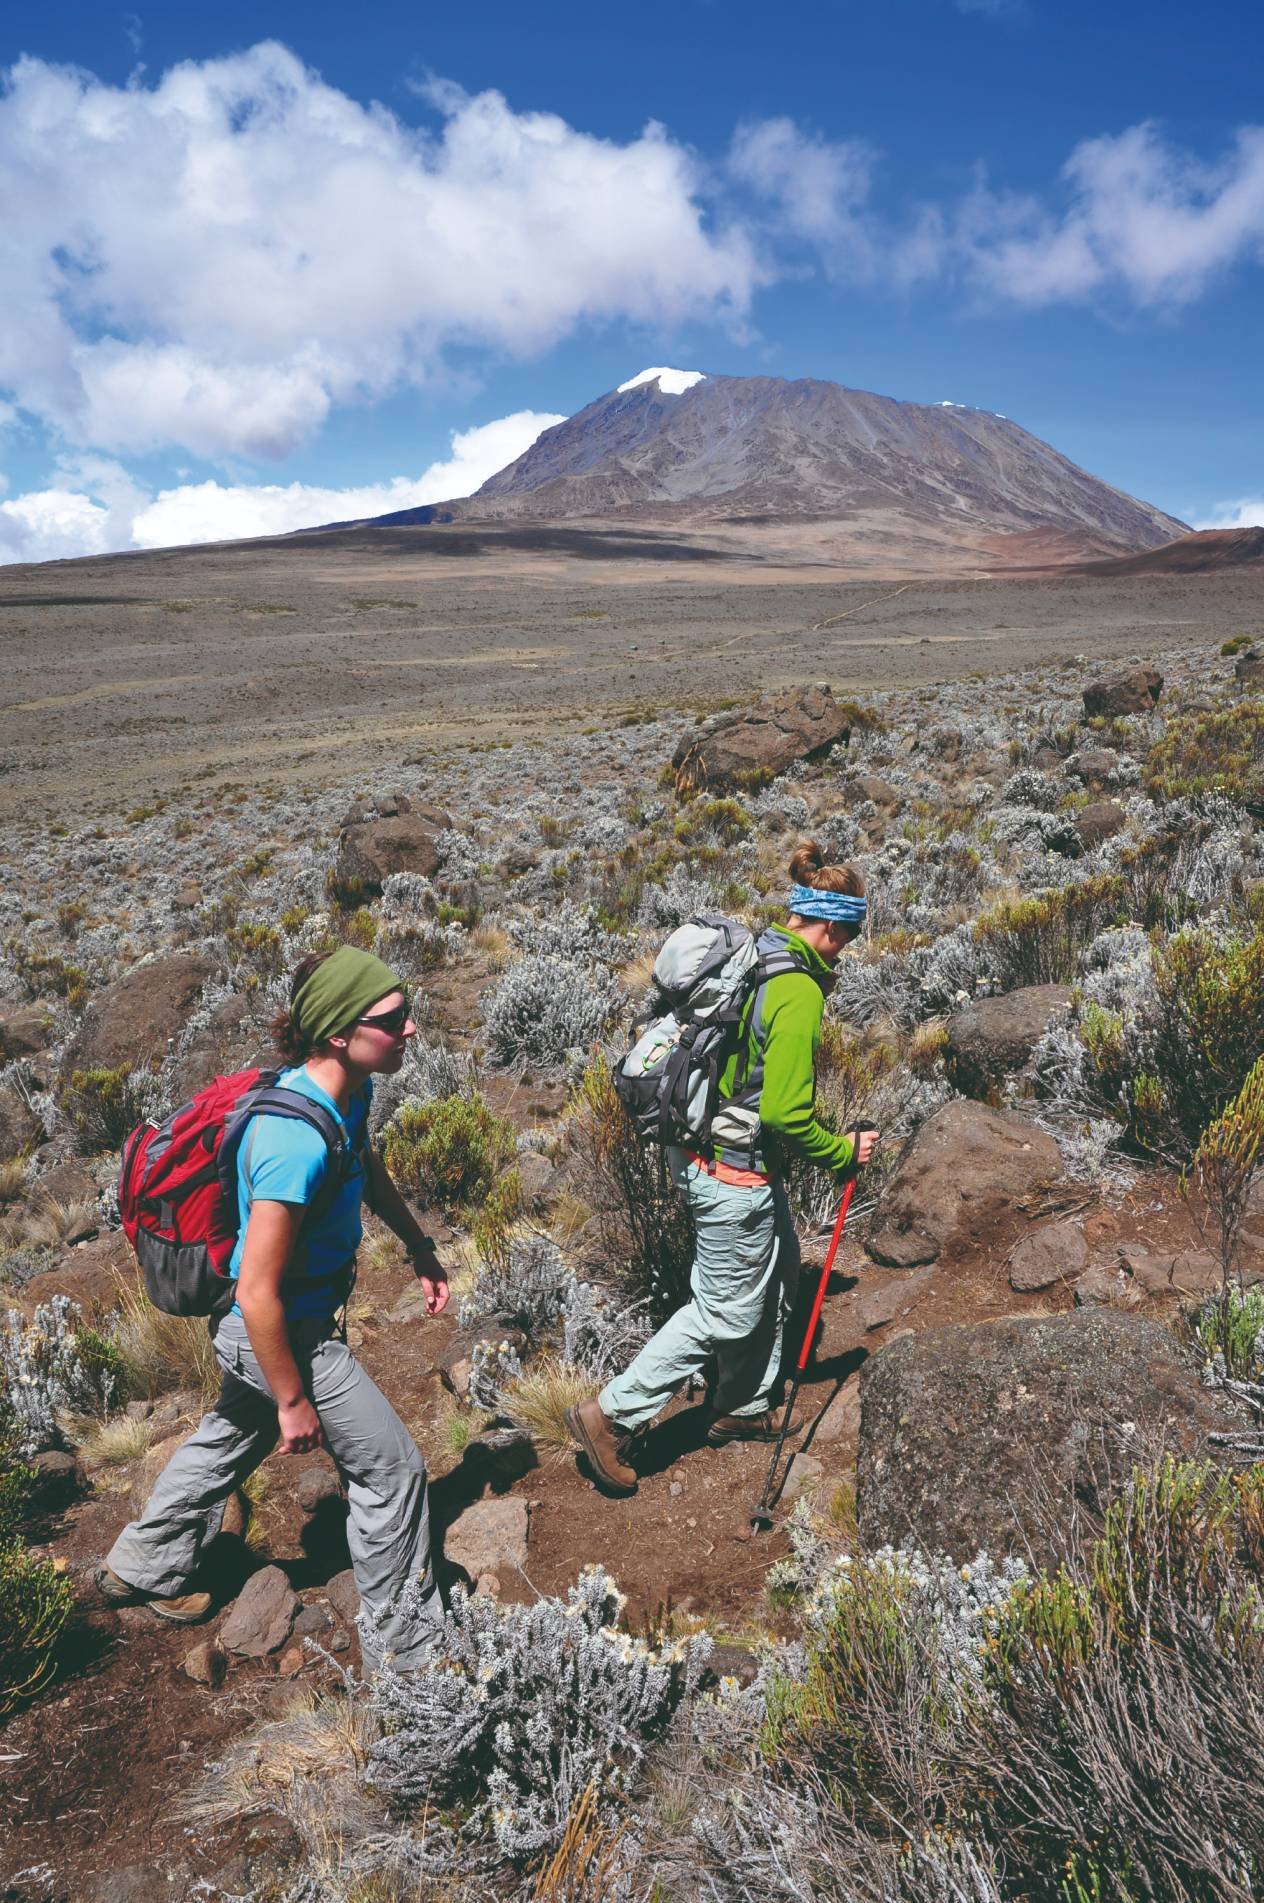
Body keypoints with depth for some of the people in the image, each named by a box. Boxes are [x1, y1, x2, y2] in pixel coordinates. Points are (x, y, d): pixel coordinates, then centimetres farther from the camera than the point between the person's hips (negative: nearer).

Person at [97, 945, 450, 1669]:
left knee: (232, 1439, 30)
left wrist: (421, 1248, 18)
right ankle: (405, 1645, 25)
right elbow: (258, 1293, -29)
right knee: (392, 1467, 5)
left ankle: (144, 1569, 54)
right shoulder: (298, 1143, -36)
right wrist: (294, 1401, -19)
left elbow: (370, 1169, 16)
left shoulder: (348, 1091, -7)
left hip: (271, 1322, 9)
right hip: (284, 1334, -9)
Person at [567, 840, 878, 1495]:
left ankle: (744, 1409, 41)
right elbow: (786, 1115, -25)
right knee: (725, 1312, 7)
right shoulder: (798, 992, -24)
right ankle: (613, 1415, 16)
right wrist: (844, 1151, -10)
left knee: (775, 1281, 25)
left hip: (703, 1145, 10)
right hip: (736, 1174, -10)